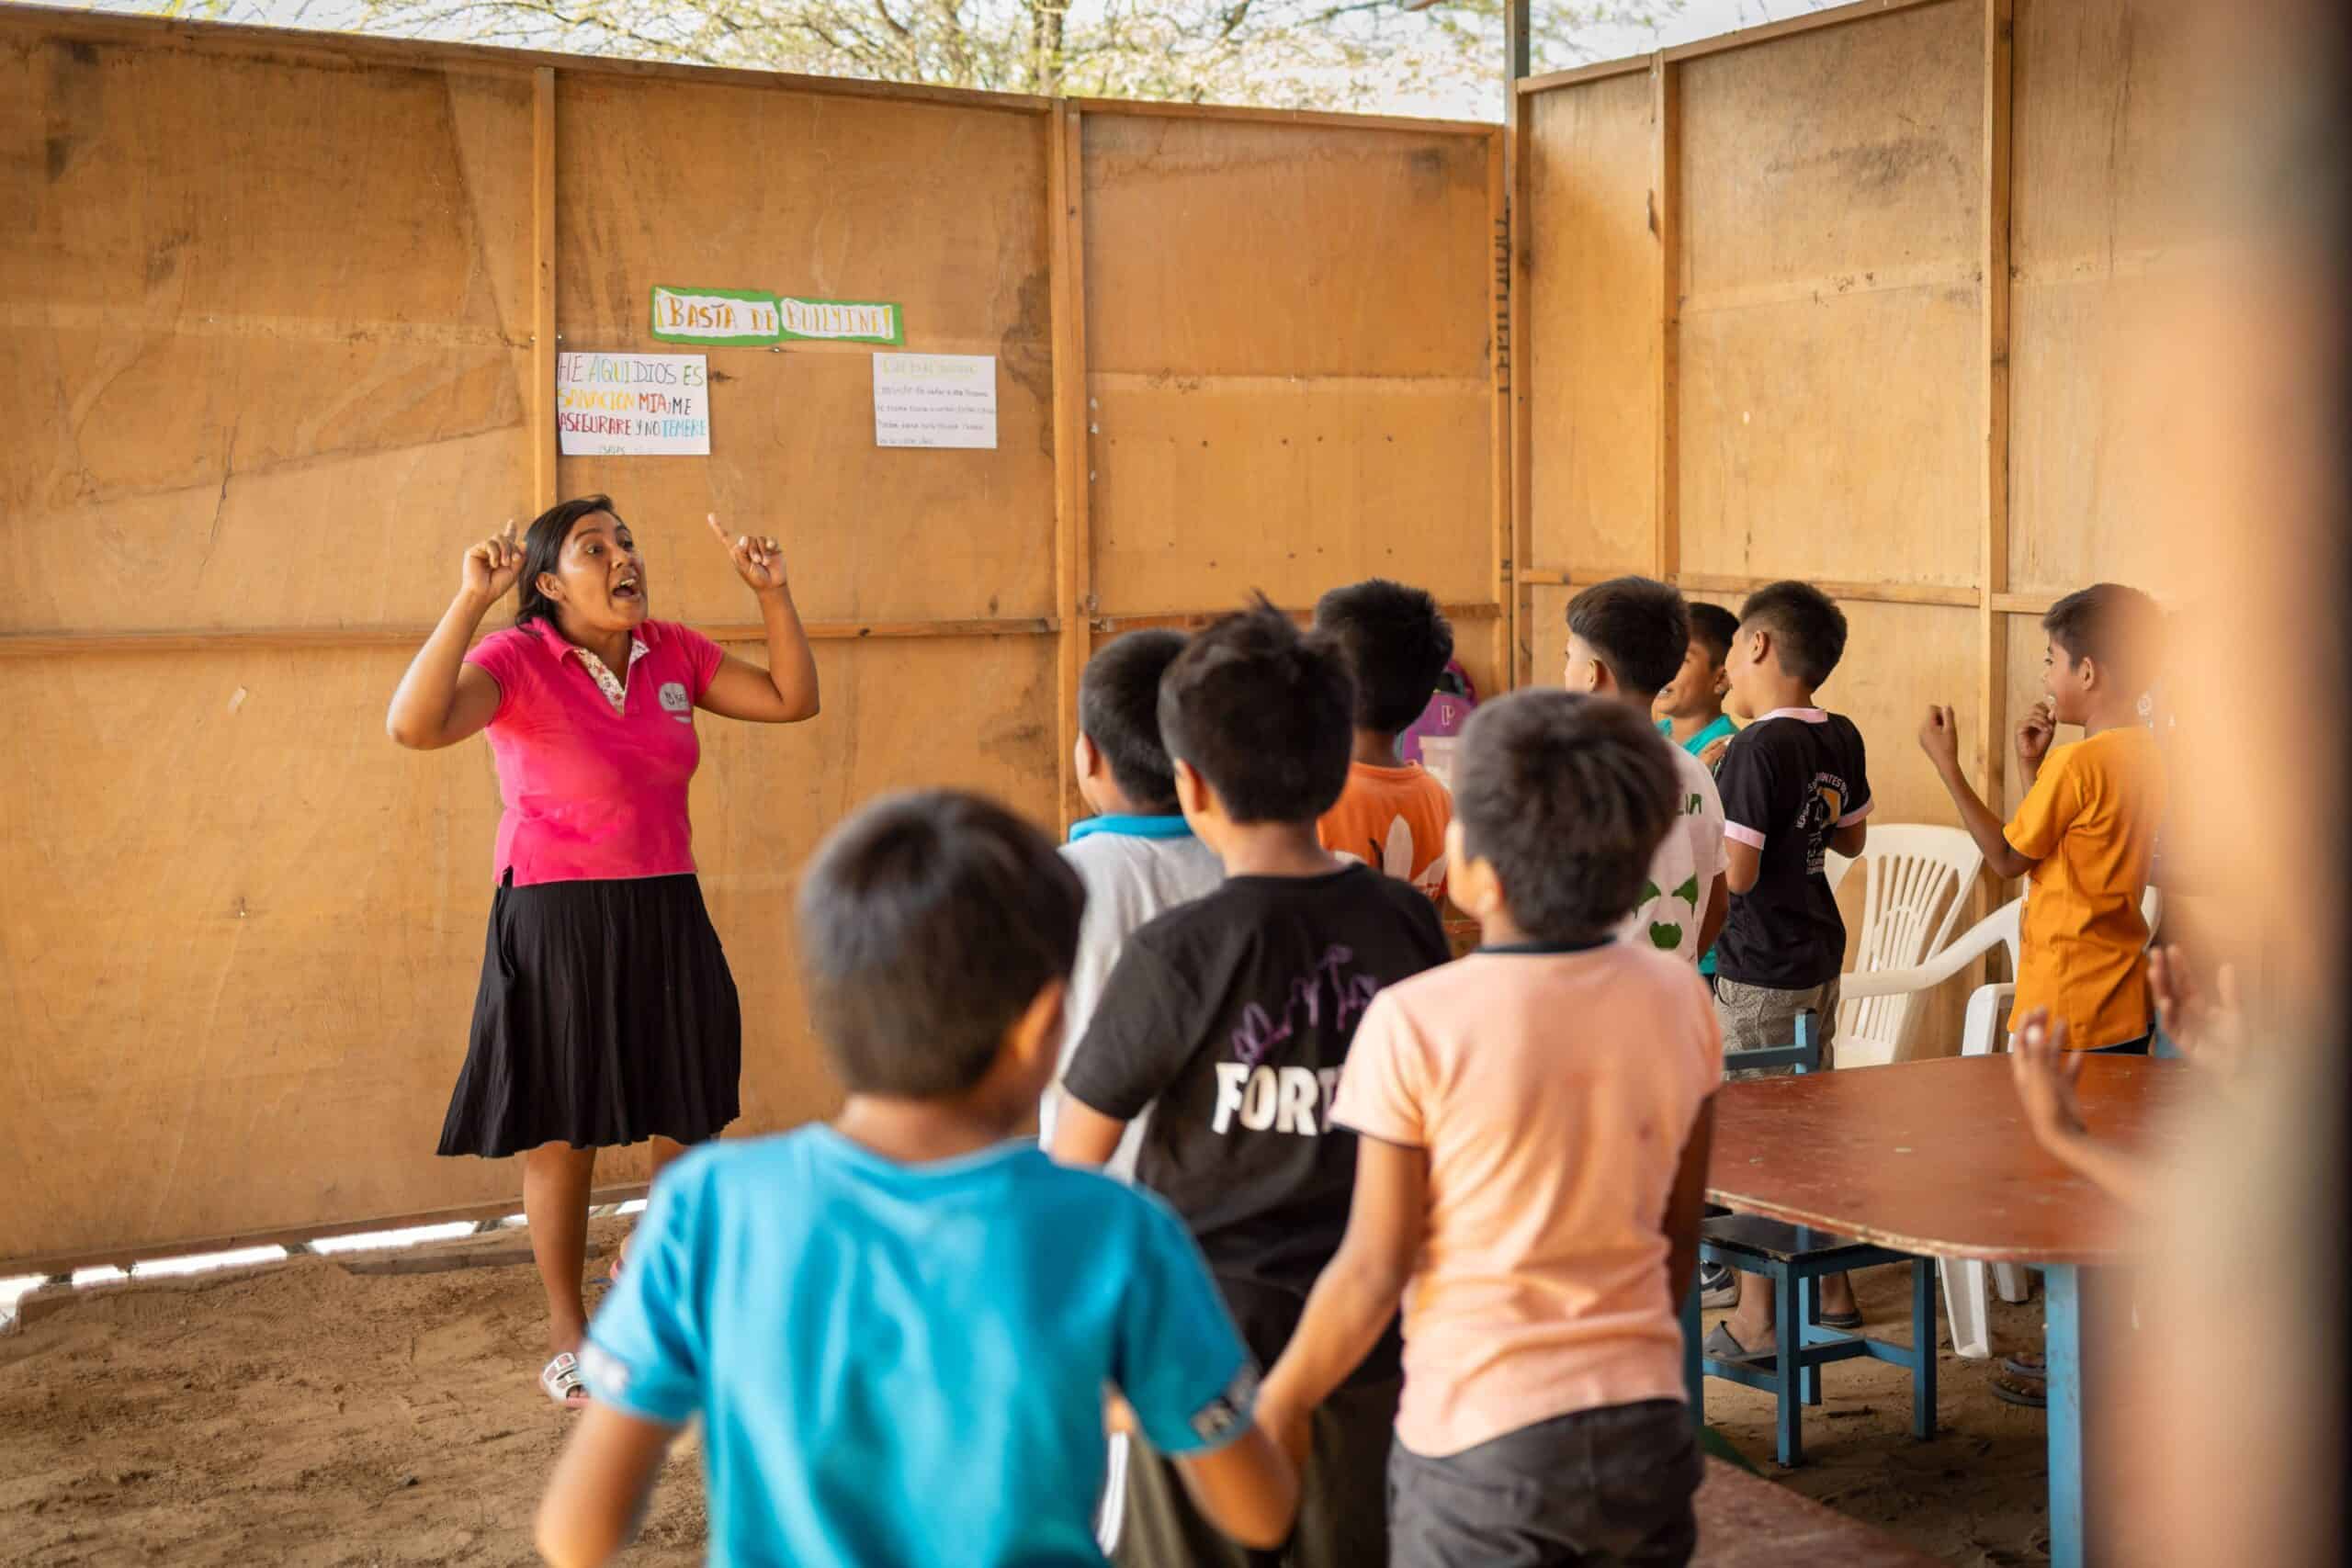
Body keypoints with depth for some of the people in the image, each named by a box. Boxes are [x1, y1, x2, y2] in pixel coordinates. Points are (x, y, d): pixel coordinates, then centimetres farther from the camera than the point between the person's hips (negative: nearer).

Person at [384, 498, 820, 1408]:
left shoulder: (675, 653, 4)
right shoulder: (518, 661, -12)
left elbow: (794, 701, 8)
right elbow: (414, 725, -29)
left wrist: (772, 593, -3)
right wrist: (470, 601, -33)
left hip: (666, 918, 5)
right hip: (555, 922, -5)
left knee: (691, 1122, 12)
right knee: (562, 1135, 7)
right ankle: (567, 1331, 24)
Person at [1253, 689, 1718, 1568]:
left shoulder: (1416, 1023, -17)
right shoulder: (1678, 999, -4)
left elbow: (1375, 1268, -11)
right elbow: (1680, 1233, 6)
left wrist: (1280, 1403, 3)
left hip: (1482, 1442, -4)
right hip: (1646, 1429, 4)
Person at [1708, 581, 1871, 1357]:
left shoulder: (1756, 748, -20)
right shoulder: (1842, 739, 5)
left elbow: (1734, 874, -22)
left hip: (1759, 967, -8)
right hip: (1820, 953, 8)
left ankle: (1758, 1315, 6)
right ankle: (1830, 1286, 28)